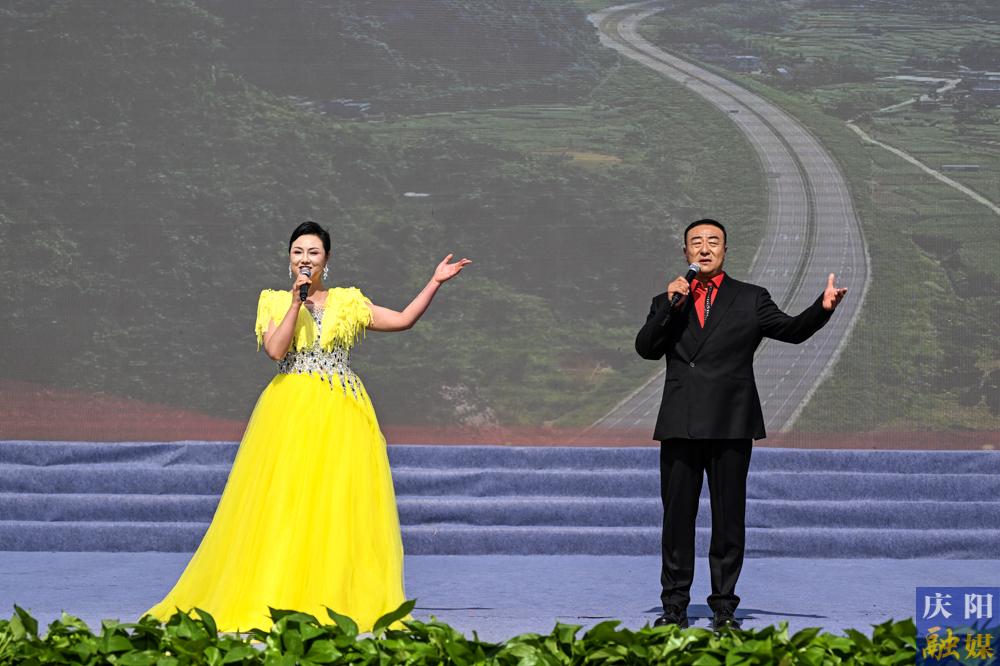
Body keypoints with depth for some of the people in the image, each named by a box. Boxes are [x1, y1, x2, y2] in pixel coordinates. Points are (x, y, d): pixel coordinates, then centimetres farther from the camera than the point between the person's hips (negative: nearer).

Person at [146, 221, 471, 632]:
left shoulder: (348, 302, 13)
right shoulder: (274, 301, 9)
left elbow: (404, 320, 9)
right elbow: (275, 349, -6)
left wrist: (435, 283, 2)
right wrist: (297, 301, -10)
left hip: (341, 415, 1)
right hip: (290, 412, -1)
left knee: (339, 505, -4)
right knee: (284, 503, -6)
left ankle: (338, 601, -1)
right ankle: (277, 599, -5)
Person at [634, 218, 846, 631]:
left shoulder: (750, 299, 10)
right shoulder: (668, 302, 14)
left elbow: (792, 330, -1)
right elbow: (646, 349, 2)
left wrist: (823, 307, -19)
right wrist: (671, 304, -9)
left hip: (730, 426, -1)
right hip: (680, 426, 1)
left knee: (729, 517, 2)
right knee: (677, 517, 4)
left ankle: (724, 608, 8)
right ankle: (674, 607, 11)